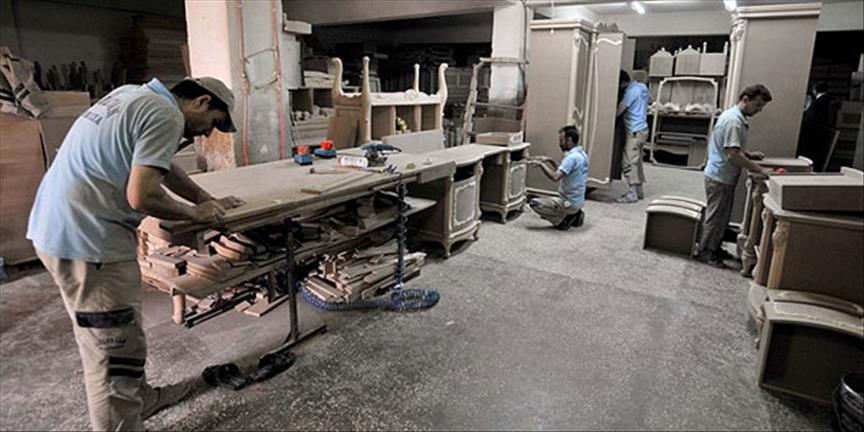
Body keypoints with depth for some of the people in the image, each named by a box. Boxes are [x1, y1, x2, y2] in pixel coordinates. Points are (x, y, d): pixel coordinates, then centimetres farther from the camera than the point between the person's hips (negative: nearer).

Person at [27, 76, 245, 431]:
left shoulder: (134, 96, 14)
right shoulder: (166, 115, -16)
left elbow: (161, 166, 22)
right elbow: (141, 196, -22)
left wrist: (209, 201, 19)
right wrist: (194, 213, -6)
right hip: (88, 240, -11)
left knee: (105, 336, 23)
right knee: (115, 350, -2)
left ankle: (140, 399, 40)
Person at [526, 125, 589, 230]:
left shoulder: (572, 157, -24)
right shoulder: (581, 154, 7)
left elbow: (555, 177, -32)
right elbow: (563, 171, 18)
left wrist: (541, 164, -19)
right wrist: (550, 161, 7)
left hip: (570, 203, -10)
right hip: (577, 201, 10)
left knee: (534, 203, -11)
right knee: (543, 201, 27)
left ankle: (564, 220, -5)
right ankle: (574, 215, 13)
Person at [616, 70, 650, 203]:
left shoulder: (631, 91, -17)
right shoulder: (641, 87, 10)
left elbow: (618, 111, -19)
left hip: (634, 131, -9)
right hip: (642, 129, 9)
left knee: (628, 162, -7)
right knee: (636, 161, 15)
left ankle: (632, 194, -7)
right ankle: (638, 191, 21)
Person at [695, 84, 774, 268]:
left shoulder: (736, 117, 11)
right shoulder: (733, 120, -21)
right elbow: (733, 154, -27)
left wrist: (749, 154, 8)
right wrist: (759, 169, -24)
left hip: (725, 176, 10)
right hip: (720, 177, -10)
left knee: (722, 216, 17)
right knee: (715, 216, -1)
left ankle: (714, 247, 29)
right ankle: (704, 251, 10)